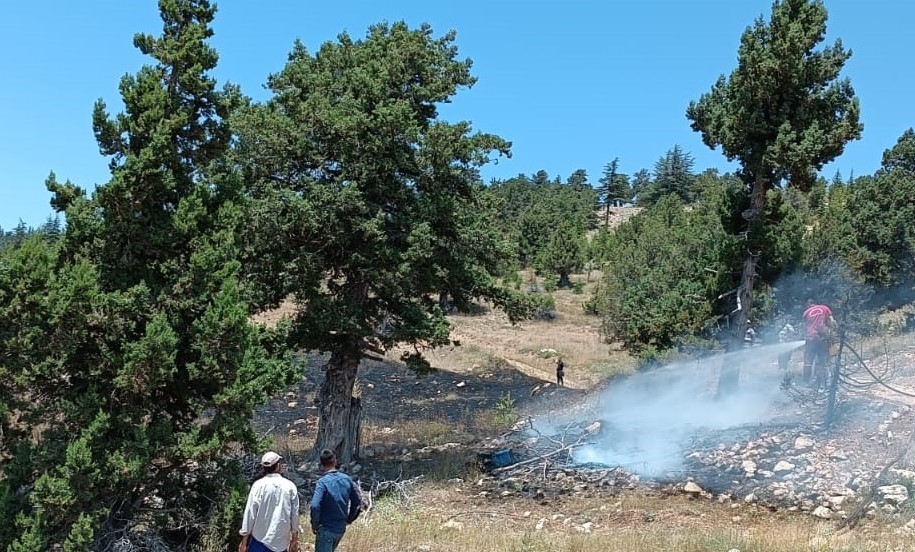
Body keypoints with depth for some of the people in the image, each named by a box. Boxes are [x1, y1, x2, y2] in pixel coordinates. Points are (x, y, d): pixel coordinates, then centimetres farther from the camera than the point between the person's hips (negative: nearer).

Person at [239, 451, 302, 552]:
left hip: (260, 540, -2)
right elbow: (295, 515, 3)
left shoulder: (259, 485, -9)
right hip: (281, 542, 2)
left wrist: (244, 541, 2)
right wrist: (294, 540, 15)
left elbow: (250, 513, -7)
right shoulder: (290, 486, -3)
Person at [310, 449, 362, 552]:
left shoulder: (322, 482, -17)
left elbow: (315, 506, -27)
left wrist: (314, 525, -12)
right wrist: (349, 519, 14)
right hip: (341, 528, 6)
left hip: (326, 529, -6)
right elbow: (358, 501, 4)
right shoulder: (346, 479, -1)